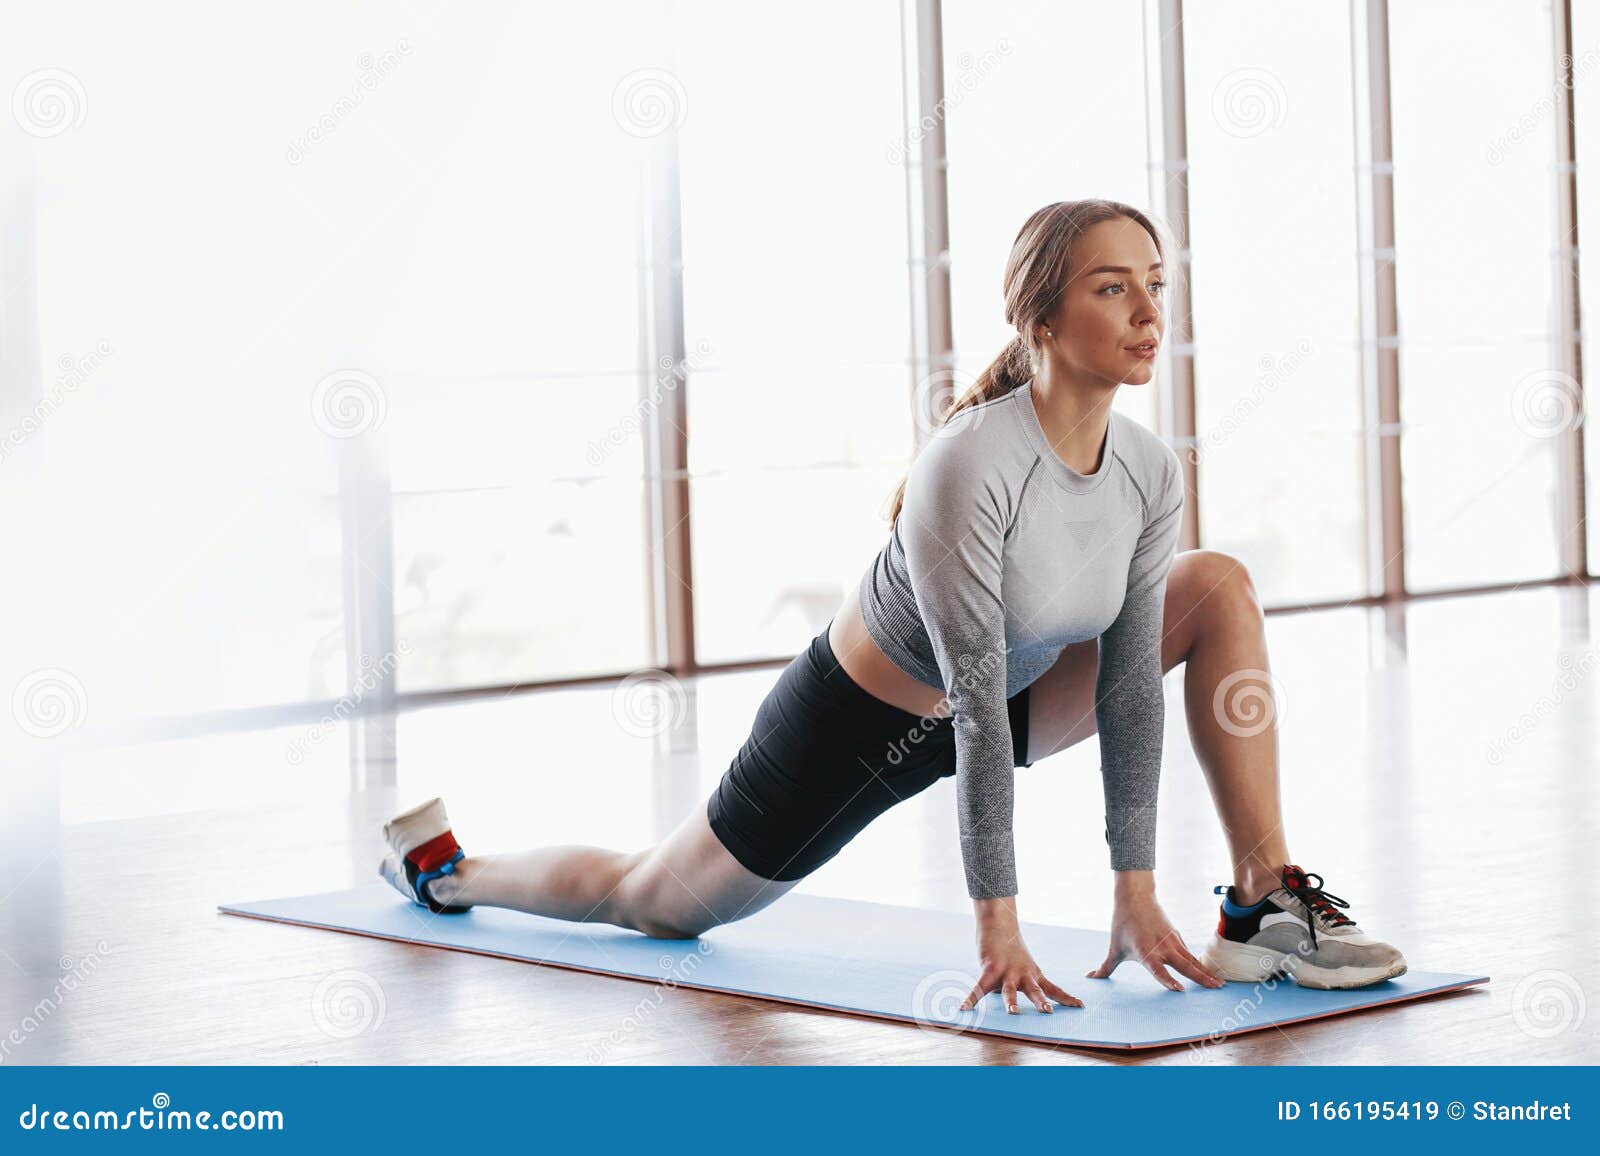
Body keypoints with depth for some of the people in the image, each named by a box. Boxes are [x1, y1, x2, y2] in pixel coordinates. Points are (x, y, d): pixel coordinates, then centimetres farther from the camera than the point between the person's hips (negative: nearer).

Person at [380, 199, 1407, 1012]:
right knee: (650, 903, 13)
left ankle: (1270, 904, -10)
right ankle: (444, 869, 44)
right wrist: (998, 927, -31)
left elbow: (1129, 681, -11)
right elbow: (980, 706, -34)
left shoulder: (1150, 473, -16)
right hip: (857, 726, -6)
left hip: (995, 701, 6)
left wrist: (1136, 895, -13)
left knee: (1220, 588, -7)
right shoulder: (970, 468, -35)